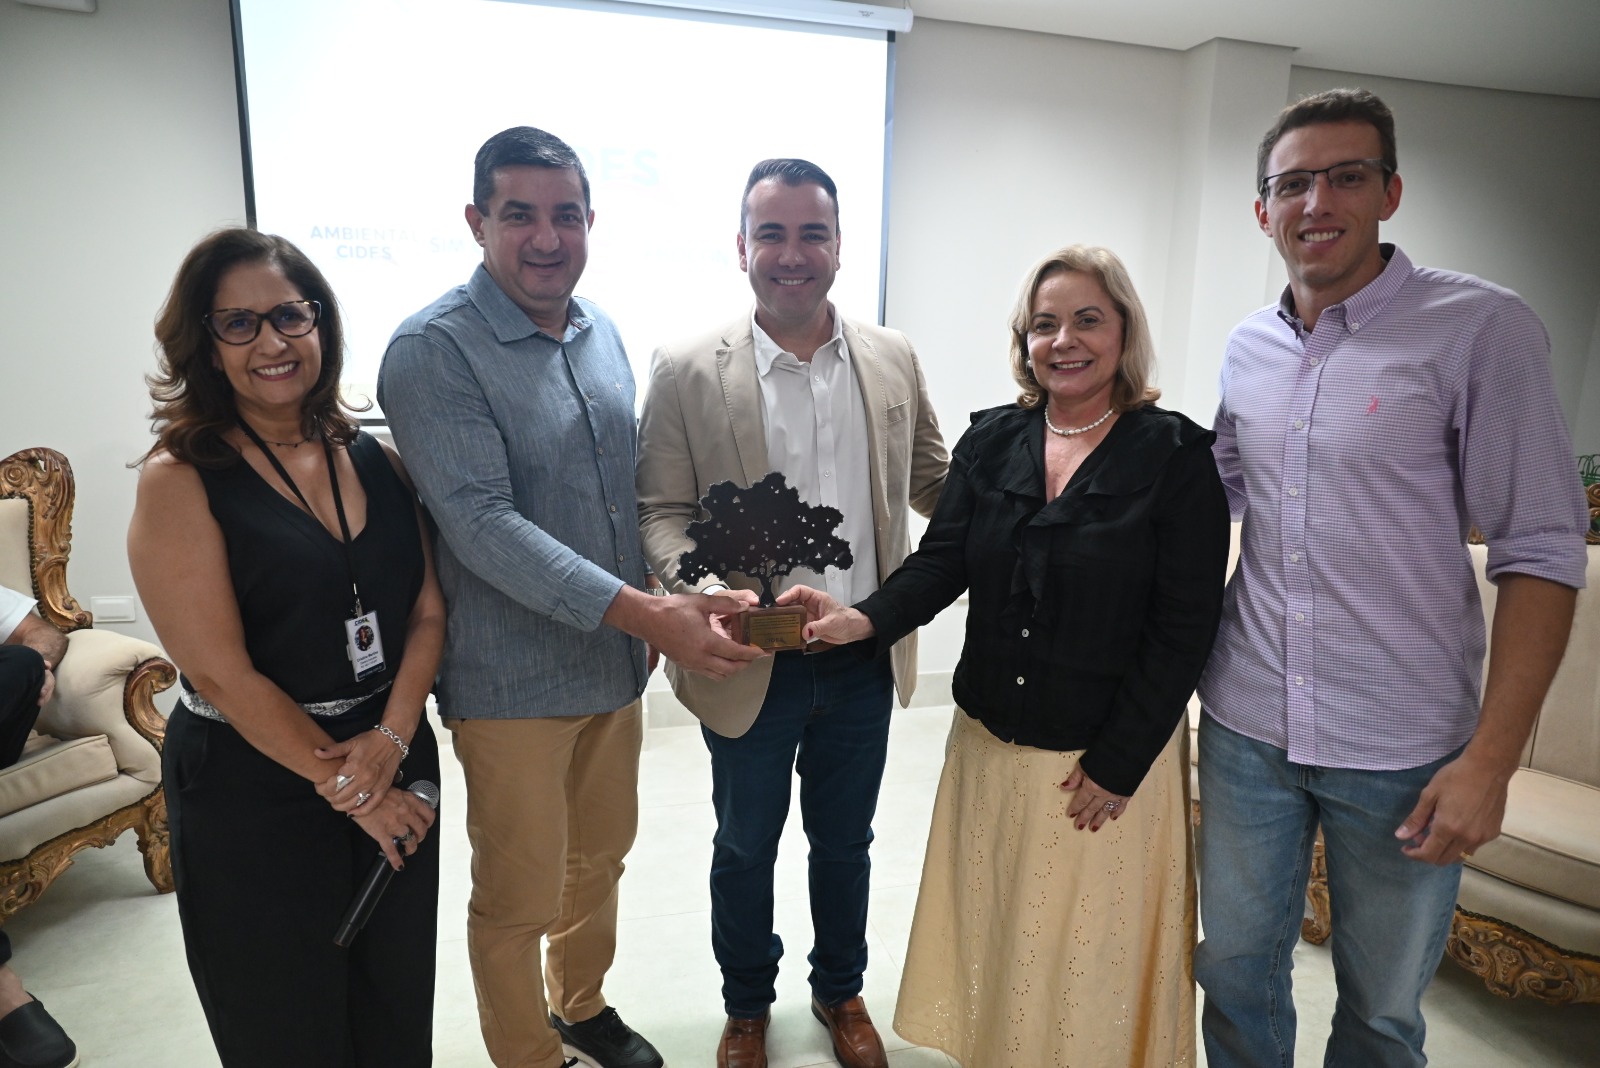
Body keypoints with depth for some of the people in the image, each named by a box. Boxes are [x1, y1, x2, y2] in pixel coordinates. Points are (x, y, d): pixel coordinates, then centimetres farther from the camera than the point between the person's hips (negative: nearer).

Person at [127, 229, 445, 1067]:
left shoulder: (374, 458, 2)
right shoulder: (180, 479, -12)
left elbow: (428, 612, 0)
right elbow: (220, 672, -16)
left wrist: (391, 738, -14)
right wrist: (343, 786, -12)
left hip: (396, 766, 4)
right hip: (254, 794, -4)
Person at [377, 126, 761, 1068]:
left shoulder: (602, 331, 5)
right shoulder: (434, 350, -16)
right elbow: (482, 525, -24)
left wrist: (673, 592, 7)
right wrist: (643, 613, -31)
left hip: (617, 660, 7)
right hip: (513, 681, -6)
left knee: (601, 856, 23)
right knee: (520, 897, 11)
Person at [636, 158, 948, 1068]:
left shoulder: (893, 358, 0)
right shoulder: (687, 372, -9)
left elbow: (934, 482, 7)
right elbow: (661, 512, -8)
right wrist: (703, 593, -26)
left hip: (865, 657, 3)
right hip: (753, 662, -2)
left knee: (845, 839, 22)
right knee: (746, 846, 19)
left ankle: (842, 992, 49)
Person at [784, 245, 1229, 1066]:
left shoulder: (1177, 455, -9)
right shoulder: (989, 440, 2)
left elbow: (1185, 626, -11)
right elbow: (941, 560, -4)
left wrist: (1118, 764, -13)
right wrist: (866, 619, -24)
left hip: (1110, 756, -3)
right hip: (989, 742, 4)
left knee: (1088, 951, 12)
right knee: (990, 932, 19)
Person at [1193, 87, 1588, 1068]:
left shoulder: (1484, 328, -9)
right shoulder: (1247, 348, 5)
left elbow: (1540, 552, -11)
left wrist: (1492, 757, -15)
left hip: (1402, 753, -3)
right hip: (1246, 728, 4)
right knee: (1234, 968, 18)